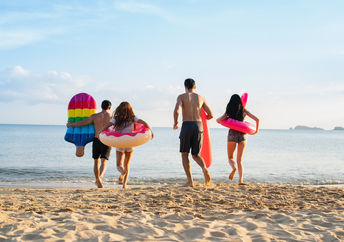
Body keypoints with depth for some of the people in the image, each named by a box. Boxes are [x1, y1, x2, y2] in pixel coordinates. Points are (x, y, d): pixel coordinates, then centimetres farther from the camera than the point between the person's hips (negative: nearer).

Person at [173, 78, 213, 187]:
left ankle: (190, 181, -1)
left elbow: (176, 110, -14)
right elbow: (210, 115, 12)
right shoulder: (200, 98, 14)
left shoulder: (181, 97, 4)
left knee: (184, 154, 11)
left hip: (186, 125, -3)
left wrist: (175, 123, 3)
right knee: (195, 155, 15)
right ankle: (204, 168, -18)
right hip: (198, 126, 3)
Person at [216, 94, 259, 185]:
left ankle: (233, 167, -17)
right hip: (242, 134, 1)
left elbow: (218, 120, -4)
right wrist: (256, 130, 20)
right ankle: (241, 180, -8)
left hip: (232, 133, -1)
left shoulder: (229, 111, 3)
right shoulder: (244, 110, 6)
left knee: (230, 157, 16)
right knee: (239, 160, 8)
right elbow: (257, 119, 5)